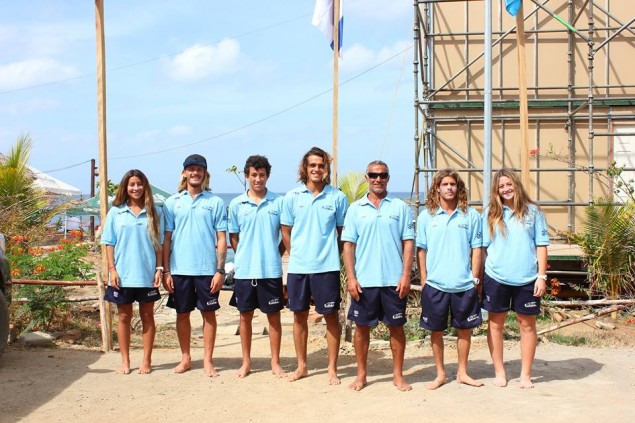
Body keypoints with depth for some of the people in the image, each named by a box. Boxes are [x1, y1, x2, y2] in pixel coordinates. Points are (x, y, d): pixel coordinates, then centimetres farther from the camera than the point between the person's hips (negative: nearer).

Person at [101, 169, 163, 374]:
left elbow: (158, 243, 5)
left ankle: (147, 360, 16)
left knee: (147, 316, 7)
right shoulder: (116, 212, 3)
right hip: (123, 275, 0)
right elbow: (109, 243, 2)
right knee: (124, 316, 8)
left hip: (147, 275, 0)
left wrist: (159, 268, -3)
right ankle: (125, 361, 18)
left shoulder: (152, 213, 4)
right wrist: (112, 269, -5)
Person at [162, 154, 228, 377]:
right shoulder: (172, 202, 6)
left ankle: (208, 360, 15)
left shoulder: (215, 202, 2)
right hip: (179, 269, 2)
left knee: (209, 313, 5)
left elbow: (221, 239, 1)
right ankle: (185, 358, 24)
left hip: (207, 269, -1)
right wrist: (165, 271, 0)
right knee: (182, 314, 10)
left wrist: (220, 270, -6)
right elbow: (167, 238, 6)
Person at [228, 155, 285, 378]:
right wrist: (243, 258, 4)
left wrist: (275, 255, 0)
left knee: (274, 316, 6)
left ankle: (275, 363, 18)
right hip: (244, 270, 2)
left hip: (271, 270, -1)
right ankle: (246, 362, 22)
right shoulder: (236, 204, 3)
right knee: (245, 316, 10)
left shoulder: (278, 202, -2)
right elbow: (233, 236, 9)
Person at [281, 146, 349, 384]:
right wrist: (296, 256, 6)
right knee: (299, 315, 11)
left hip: (327, 267, -2)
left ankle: (332, 369, 14)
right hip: (298, 267, 2)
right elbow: (286, 232, 10)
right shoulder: (292, 197, 3)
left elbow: (342, 232, 6)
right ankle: (301, 366, 25)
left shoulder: (337, 197, 0)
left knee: (331, 317, 3)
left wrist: (331, 256, 4)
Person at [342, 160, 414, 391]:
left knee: (396, 327, 7)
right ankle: (361, 375, 20)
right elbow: (348, 244, 4)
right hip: (363, 280, 1)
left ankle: (398, 375, 19)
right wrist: (350, 277, -5)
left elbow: (408, 243, 2)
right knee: (362, 327, 7)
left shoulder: (400, 207, 4)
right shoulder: (356, 209, 6)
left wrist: (406, 275, -7)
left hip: (393, 280, 0)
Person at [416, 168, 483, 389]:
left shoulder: (470, 215, 2)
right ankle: (440, 374, 22)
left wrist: (474, 278, -1)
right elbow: (421, 250, 4)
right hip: (435, 284, 0)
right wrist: (423, 280, 0)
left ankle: (462, 372, 25)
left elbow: (476, 249, 3)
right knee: (436, 330, 8)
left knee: (465, 329, 10)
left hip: (464, 284, 0)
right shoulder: (426, 216, 2)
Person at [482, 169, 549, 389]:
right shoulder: (490, 213, 4)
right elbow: (482, 246, 5)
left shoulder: (532, 211, 2)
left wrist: (542, 276, -3)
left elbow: (541, 245, 2)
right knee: (496, 324, 8)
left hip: (526, 279, -1)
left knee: (527, 324, 6)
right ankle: (499, 372, 21)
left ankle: (525, 374, 18)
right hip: (496, 277, 1)